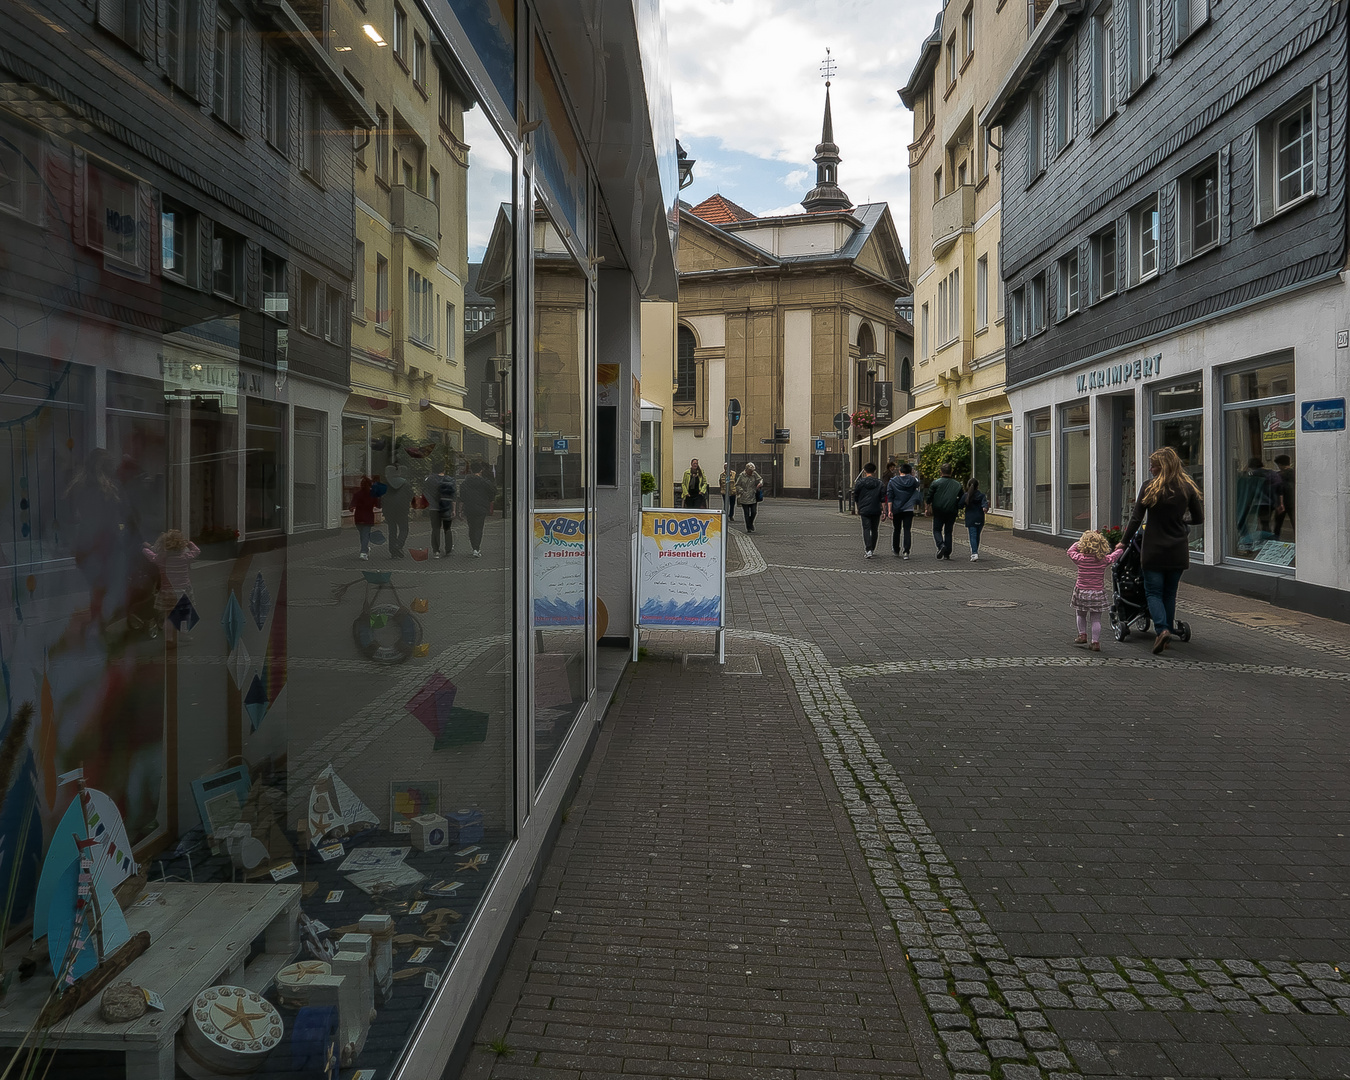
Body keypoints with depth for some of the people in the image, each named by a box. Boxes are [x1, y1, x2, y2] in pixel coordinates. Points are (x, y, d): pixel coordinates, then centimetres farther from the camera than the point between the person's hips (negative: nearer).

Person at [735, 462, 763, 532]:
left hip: (753, 497, 2)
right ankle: (748, 528, 13)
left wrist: (760, 484, -12)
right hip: (744, 498, -2)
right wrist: (742, 492, -13)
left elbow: (760, 480, 12)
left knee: (754, 512, 1)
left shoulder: (754, 474, 4)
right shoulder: (742, 476, -4)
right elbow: (737, 485, -1)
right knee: (746, 513, 3)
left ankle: (751, 523, 30)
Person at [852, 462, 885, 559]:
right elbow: (883, 498, 1)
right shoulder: (879, 483, 1)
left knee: (866, 529, -3)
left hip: (864, 510, -2)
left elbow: (855, 497, 5)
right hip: (876, 510, 2)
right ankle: (873, 550, 21)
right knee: (874, 530, 13)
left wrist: (858, 509, 17)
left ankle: (868, 550, -19)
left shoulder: (860, 483, -2)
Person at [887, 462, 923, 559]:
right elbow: (917, 485, 25)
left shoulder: (892, 482, 1)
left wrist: (890, 510, -4)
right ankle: (906, 551, -14)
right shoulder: (913, 480, 1)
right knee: (907, 530, -3)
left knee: (897, 530, 15)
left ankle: (896, 550, 28)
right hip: (909, 509, -1)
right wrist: (913, 475, 24)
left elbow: (890, 497, -4)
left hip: (896, 509, 1)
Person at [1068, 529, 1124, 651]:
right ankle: (1095, 642, 4)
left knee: (1081, 614, 22)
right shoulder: (1105, 560, -6)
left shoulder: (1080, 558, -11)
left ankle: (1082, 634, 26)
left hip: (1082, 592, -1)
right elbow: (1115, 555, 14)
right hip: (1098, 593, 1)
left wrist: (1079, 542, 16)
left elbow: (1071, 551, 8)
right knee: (1096, 619, 5)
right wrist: (1121, 548, 34)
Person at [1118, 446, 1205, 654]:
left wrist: (1124, 542, 6)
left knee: (1153, 592, 5)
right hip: (1178, 551, 3)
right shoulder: (1188, 488, -1)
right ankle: (1168, 633, 19)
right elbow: (1198, 519, 6)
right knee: (1170, 593, 16)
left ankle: (1162, 629, -15)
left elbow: (1136, 519, -6)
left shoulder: (1149, 489, -9)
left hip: (1154, 550, -3)